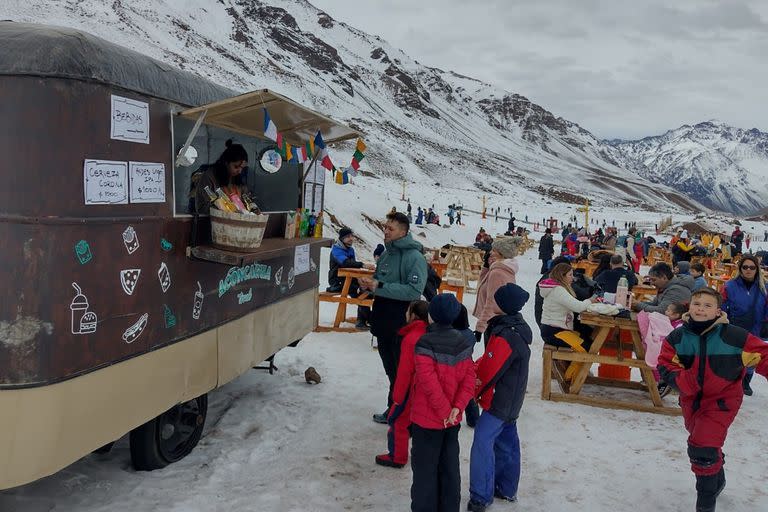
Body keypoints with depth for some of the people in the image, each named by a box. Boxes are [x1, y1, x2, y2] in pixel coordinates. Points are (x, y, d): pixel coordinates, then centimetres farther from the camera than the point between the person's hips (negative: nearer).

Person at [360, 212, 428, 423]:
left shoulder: (415, 257, -15)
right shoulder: (385, 254, 11)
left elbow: (414, 290, -25)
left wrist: (379, 287, -25)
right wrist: (368, 283, -1)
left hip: (402, 326, -8)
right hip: (383, 323, 8)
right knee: (391, 370, 19)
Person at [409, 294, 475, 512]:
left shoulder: (425, 343, -19)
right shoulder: (462, 342, -1)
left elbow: (428, 382, -25)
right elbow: (469, 377, -4)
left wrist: (444, 410, -16)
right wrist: (457, 407, -10)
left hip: (426, 420, -5)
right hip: (453, 420, 6)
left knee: (425, 469, 8)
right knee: (450, 467, 18)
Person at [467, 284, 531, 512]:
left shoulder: (504, 337, -26)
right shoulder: (517, 328, 6)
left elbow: (489, 371, -21)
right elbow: (488, 360, 11)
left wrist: (471, 392, -6)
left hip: (498, 401, -10)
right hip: (511, 400, 10)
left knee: (482, 442, -8)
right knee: (507, 441, 18)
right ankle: (507, 489, 32)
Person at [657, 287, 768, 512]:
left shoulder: (733, 336, -18)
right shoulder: (677, 337, -9)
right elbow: (666, 366, -11)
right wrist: (686, 381, -28)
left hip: (722, 401, -5)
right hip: (691, 400, 5)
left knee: (703, 448, -17)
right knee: (700, 441, 25)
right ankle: (717, 481, 57)